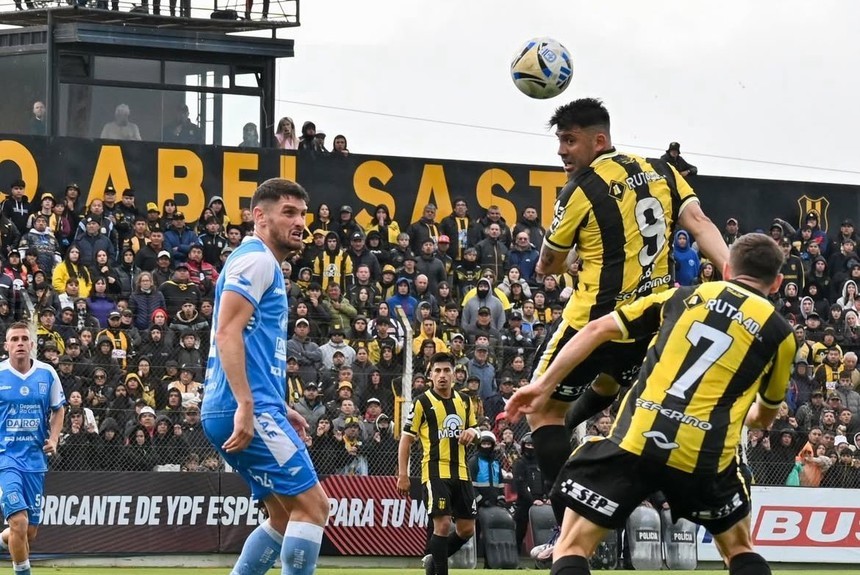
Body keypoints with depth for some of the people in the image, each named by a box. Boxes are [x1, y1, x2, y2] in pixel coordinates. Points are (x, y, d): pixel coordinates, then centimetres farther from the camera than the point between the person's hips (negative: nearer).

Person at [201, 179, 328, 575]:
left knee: (285, 516, 14)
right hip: (248, 410, -10)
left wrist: (280, 410, 27)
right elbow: (227, 333, -19)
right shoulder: (257, 259, -8)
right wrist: (245, 406, -26)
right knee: (312, 505, -11)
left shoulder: (265, 265, 24)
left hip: (252, 410, 10)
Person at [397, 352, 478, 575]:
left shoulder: (464, 401, 11)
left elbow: (474, 428, 24)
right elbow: (406, 439, -3)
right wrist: (403, 475, -9)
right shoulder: (422, 402, -4)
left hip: (461, 472, 6)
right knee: (442, 525, -13)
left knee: (467, 529, 6)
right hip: (436, 471, -6)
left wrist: (472, 432, -2)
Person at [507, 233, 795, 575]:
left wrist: (544, 385, 21)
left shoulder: (684, 297, 18)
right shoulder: (778, 332, 14)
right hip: (704, 456, 0)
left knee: (573, 546, 7)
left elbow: (597, 329, 14)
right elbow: (766, 414, 31)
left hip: (636, 440, 0)